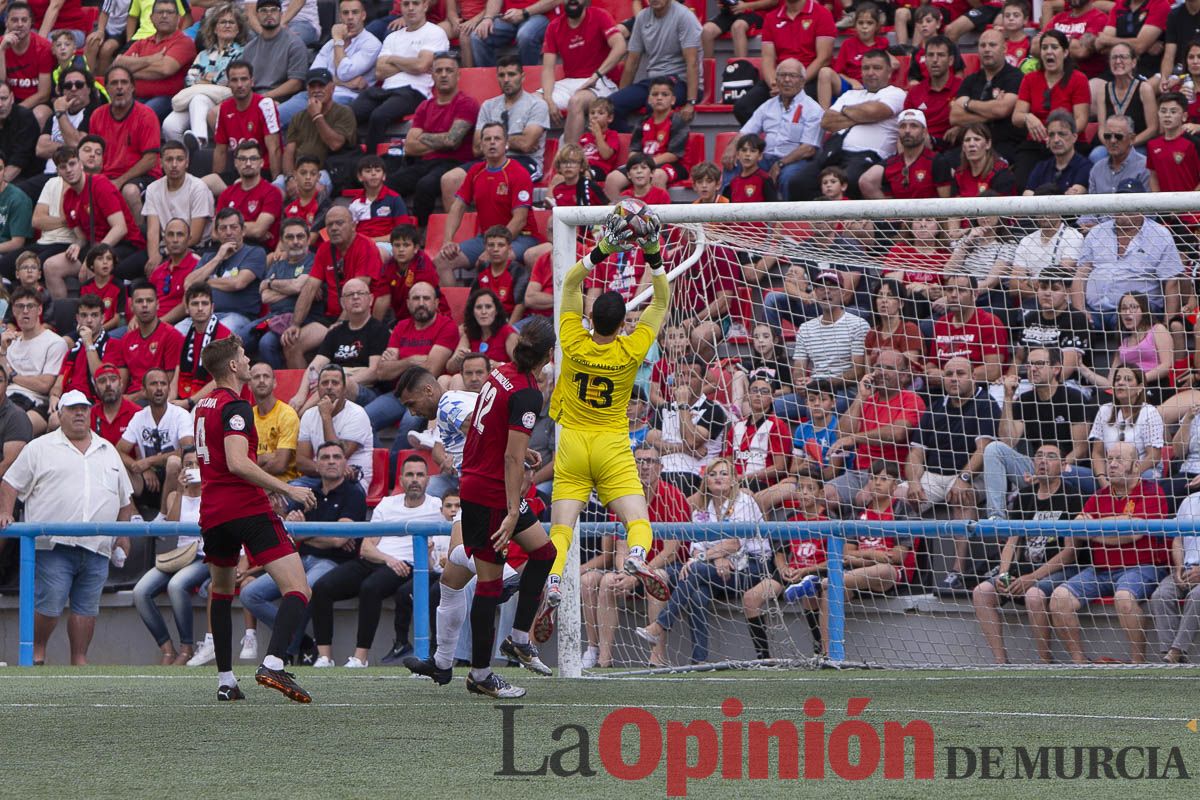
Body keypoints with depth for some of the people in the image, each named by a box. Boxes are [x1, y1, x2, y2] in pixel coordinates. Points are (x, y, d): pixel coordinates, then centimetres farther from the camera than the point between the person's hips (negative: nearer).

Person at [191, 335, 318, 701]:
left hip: (213, 513, 8)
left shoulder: (203, 406, 16)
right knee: (297, 589, -13)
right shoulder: (235, 407, -10)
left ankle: (225, 680, 22)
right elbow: (237, 463, -22)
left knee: (221, 590, 25)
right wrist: (287, 489, -21)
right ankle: (273, 663, -33)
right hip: (248, 507, -8)